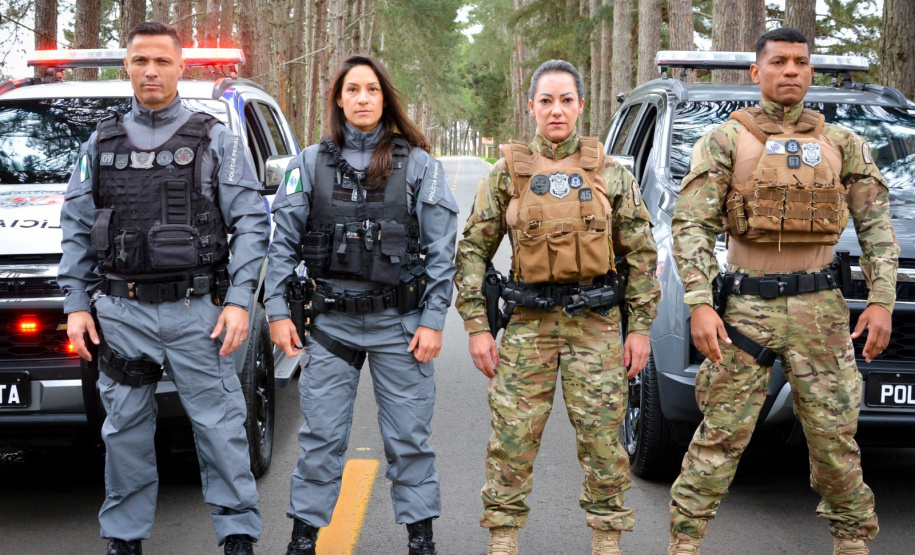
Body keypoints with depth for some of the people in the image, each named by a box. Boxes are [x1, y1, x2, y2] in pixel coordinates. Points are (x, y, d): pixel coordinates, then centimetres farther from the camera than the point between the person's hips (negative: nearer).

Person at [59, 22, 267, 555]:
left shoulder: (216, 140, 4)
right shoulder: (101, 144, 13)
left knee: (220, 427, -2)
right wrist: (76, 301, 6)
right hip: (122, 312, 3)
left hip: (196, 311, -3)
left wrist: (239, 299, -9)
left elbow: (251, 222, 0)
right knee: (126, 430, 8)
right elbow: (76, 228, 14)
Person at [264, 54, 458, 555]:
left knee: (409, 438, 5)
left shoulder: (418, 165, 3)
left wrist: (433, 320, -5)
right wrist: (277, 311, 0)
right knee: (321, 438, 4)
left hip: (399, 323, -1)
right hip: (331, 323, 1)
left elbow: (441, 249, 1)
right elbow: (283, 242, 7)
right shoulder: (310, 164, 6)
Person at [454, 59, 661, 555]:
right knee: (511, 439, -1)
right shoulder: (506, 174, 4)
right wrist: (476, 326, -2)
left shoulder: (611, 174, 5)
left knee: (602, 437, 1)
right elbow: (472, 250, 5)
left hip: (597, 323, 0)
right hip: (529, 322, 0)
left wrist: (641, 327, 2)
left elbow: (641, 253, 7)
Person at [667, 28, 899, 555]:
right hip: (747, 307, -2)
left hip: (820, 307, 2)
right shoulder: (725, 142, 2)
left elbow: (876, 225, 10)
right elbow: (692, 224, -4)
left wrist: (882, 300, -1)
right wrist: (700, 304, -14)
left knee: (834, 433, 5)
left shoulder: (842, 144, 10)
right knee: (722, 433, -2)